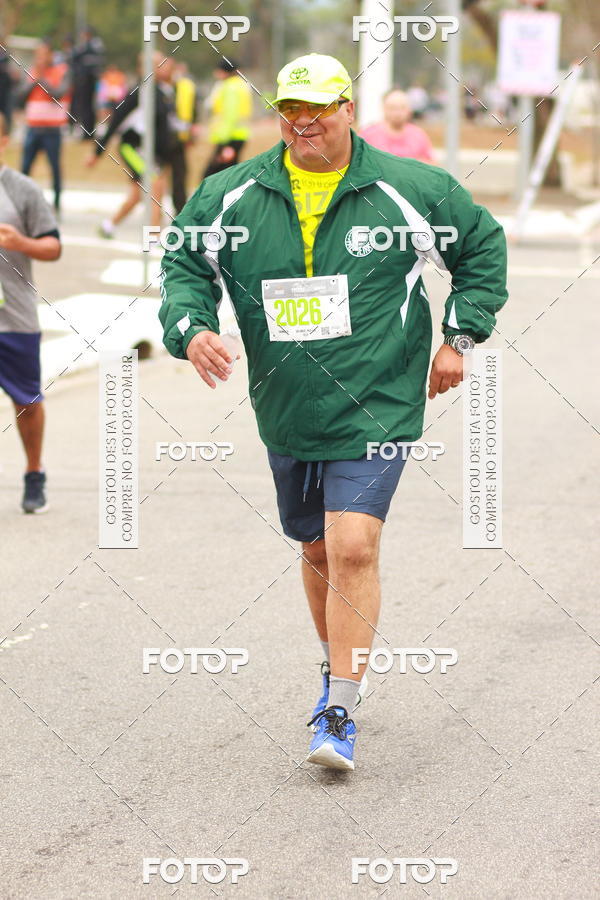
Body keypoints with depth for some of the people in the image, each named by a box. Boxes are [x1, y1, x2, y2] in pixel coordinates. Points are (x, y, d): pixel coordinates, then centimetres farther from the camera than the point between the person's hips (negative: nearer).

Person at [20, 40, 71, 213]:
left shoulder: (62, 71, 0)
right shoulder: (32, 71, 12)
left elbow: (58, 94, -14)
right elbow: (22, 96, 3)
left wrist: (42, 78, -11)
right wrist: (34, 79, -8)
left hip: (52, 129, -4)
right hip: (33, 126, 4)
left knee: (55, 167, -1)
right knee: (25, 166, 0)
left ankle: (57, 204, 7)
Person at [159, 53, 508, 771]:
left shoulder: (406, 190, -5)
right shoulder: (231, 196, 0)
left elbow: (483, 245, 9)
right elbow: (184, 264, 9)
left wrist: (460, 337, 5)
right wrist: (190, 328, -11)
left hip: (375, 409, -4)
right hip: (287, 414, 4)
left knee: (353, 548, -16)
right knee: (317, 550, 17)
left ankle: (340, 714, -13)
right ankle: (337, 668, 41)